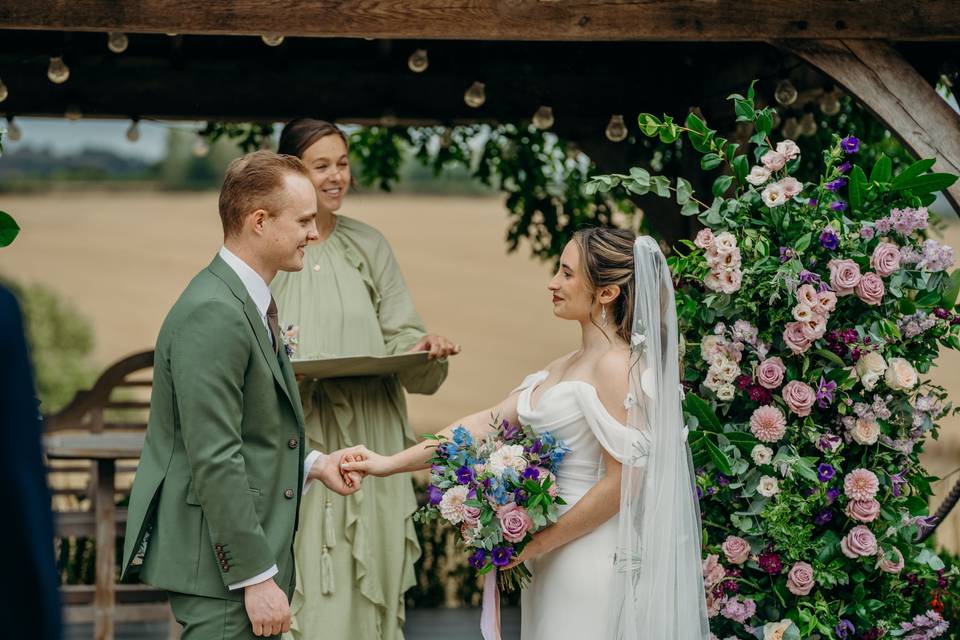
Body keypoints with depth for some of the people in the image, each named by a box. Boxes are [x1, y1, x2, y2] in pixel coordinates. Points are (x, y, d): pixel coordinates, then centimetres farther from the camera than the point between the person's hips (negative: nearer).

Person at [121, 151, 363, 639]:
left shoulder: (248, 304, 13)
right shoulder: (212, 314, -19)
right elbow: (215, 460, -23)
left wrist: (312, 465, 9)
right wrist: (257, 577, -22)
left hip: (248, 548, 10)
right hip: (218, 563, -10)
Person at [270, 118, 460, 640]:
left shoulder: (369, 247, 8)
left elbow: (400, 338, 9)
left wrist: (424, 346, -12)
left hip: (366, 444, 3)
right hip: (293, 445, -3)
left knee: (368, 576, 5)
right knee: (302, 582, -4)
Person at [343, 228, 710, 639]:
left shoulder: (617, 366, -15)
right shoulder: (568, 366, 12)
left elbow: (622, 482, -19)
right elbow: (488, 423, 10)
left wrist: (538, 544, -13)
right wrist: (391, 463, 6)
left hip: (592, 558, -8)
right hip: (553, 559, 8)